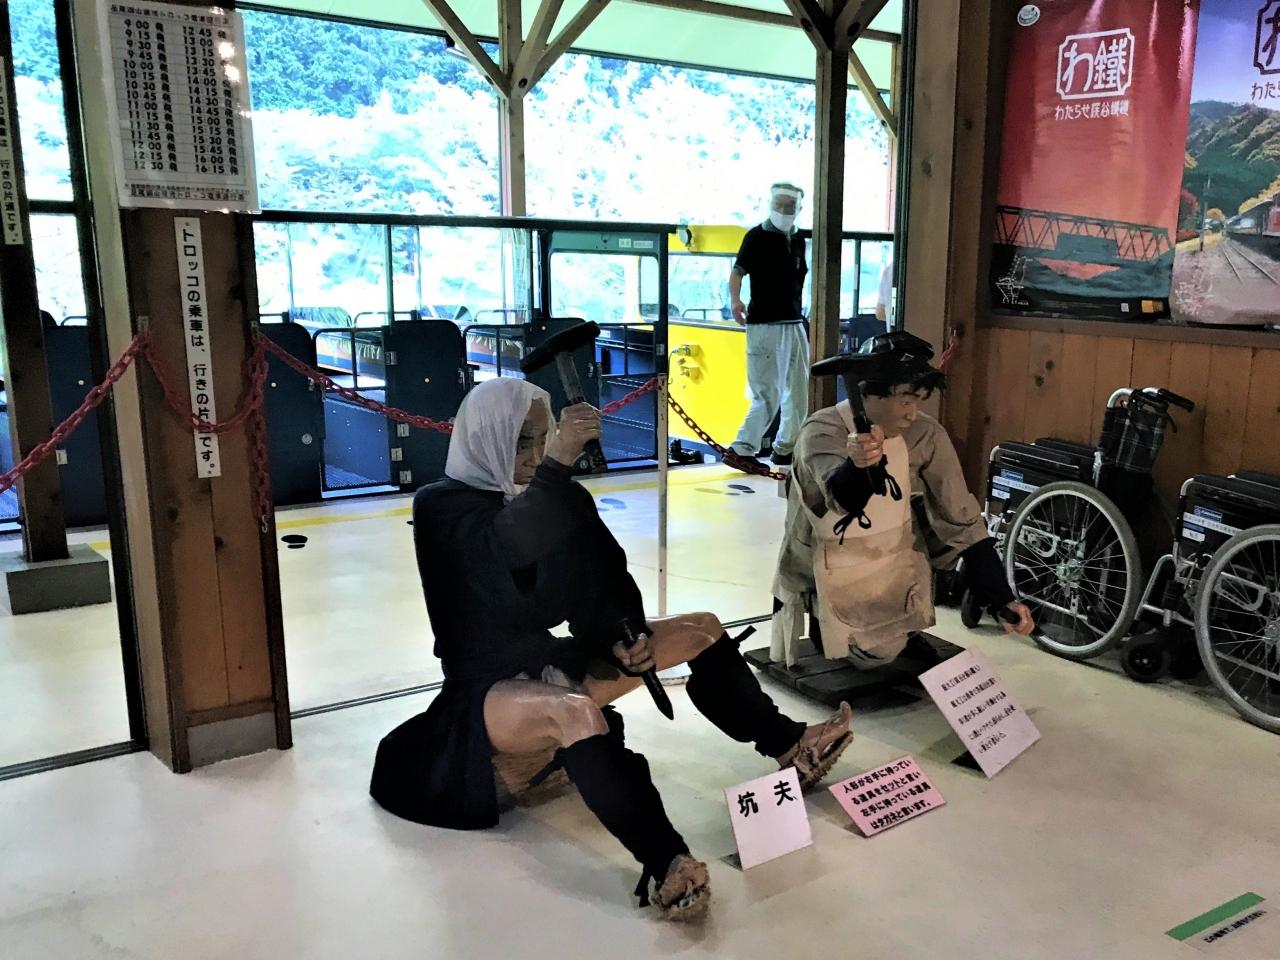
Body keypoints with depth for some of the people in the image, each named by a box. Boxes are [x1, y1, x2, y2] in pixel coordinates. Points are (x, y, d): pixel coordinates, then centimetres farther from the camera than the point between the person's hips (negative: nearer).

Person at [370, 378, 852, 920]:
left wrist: (630, 632, -11)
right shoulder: (441, 504, -12)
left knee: (703, 629, 4)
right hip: (489, 688, -7)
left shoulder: (550, 496, 6)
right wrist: (558, 461, -41)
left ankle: (788, 746, 8)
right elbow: (502, 548, -34)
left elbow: (600, 575, 7)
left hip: (551, 661, 7)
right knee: (577, 713, -42)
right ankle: (665, 864, -46)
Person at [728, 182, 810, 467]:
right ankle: (742, 448, 3)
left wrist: (802, 317, 18)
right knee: (768, 395, -7)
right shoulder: (757, 235, -4)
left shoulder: (798, 241, 14)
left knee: (799, 390, 10)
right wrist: (735, 299, -33)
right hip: (764, 325, -7)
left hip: (794, 324, 7)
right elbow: (738, 270, -14)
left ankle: (786, 448, 20)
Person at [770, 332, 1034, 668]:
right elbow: (846, 500, -44)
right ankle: (826, 623, 16)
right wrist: (858, 466, -67)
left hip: (895, 564, 6)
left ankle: (904, 629, 10)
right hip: (829, 576, -5)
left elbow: (964, 520, -11)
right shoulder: (822, 432, -25)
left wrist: (1001, 598, -17)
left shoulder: (925, 435, -15)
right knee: (874, 655, -14)